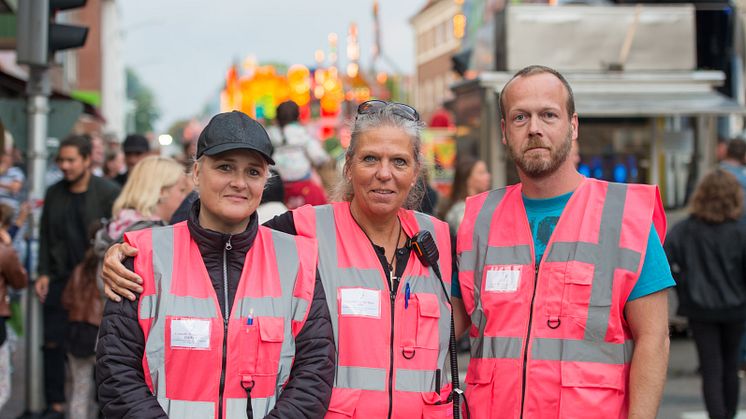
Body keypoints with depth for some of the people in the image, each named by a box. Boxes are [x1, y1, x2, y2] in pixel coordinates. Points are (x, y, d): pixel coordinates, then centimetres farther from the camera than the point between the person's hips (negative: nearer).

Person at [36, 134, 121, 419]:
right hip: (60, 279, 4)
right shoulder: (54, 194, 9)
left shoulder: (108, 193, -6)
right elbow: (45, 236, 13)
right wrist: (44, 273, 5)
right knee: (54, 343, 2)